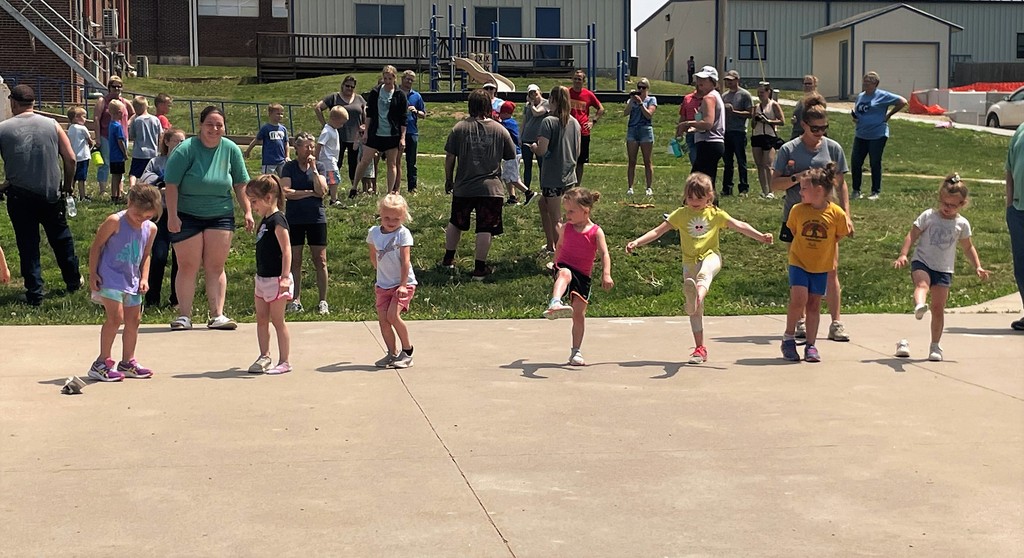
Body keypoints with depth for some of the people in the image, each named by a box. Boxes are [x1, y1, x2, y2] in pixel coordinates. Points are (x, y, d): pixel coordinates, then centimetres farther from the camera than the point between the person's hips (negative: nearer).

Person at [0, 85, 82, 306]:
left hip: (19, 197, -2)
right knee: (61, 238, 18)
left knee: (27, 244, 7)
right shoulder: (52, 125, 0)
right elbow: (70, 159, -1)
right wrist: (67, 186, 11)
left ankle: (34, 293, 8)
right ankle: (73, 281, 31)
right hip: (51, 195, 2)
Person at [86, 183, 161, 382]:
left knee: (134, 320, 11)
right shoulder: (115, 221, -13)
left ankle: (127, 362, 25)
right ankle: (102, 363, -9)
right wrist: (93, 274, -10)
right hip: (110, 278, -7)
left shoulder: (151, 229, 5)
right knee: (115, 317, -16)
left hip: (131, 280, 7)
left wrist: (144, 278, 7)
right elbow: (96, 246, -8)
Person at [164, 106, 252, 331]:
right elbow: (171, 184, -12)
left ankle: (217, 315, 6)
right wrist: (172, 216, -16)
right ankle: (184, 315, 5)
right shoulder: (186, 150, -11)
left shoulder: (231, 150, 0)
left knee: (216, 267, 4)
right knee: (188, 267, 0)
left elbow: (241, 184, 8)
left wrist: (247, 212, 4)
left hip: (220, 216, 3)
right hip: (187, 217, -3)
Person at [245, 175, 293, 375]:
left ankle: (284, 362, 5)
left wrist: (285, 277, -27)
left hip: (276, 279, -9)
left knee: (277, 320, -2)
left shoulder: (277, 220, -16)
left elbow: (286, 250, -22)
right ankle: (264, 357, 23)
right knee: (261, 319, 12)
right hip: (262, 279, 9)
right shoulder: (265, 221, 12)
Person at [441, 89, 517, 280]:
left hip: (464, 187, 1)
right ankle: (480, 268, 3)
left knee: (455, 223, 21)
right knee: (485, 228, 1)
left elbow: (450, 157, 0)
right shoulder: (500, 130, -1)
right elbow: (511, 157, 8)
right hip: (491, 187, -1)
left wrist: (448, 180, 12)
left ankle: (448, 259, 32)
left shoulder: (459, 128, -4)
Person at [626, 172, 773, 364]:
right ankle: (700, 348, 10)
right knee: (695, 310, 2)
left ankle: (699, 294, -74)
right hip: (689, 262, 2)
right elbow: (657, 231, 4)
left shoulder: (715, 214, 6)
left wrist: (761, 236, -5)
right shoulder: (681, 214, 6)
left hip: (710, 256, -2)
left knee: (705, 272, -41)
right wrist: (637, 242, -7)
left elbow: (739, 226, 5)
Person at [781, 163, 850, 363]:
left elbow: (836, 239, 4)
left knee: (814, 304, 6)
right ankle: (788, 337, 5)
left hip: (821, 266, 0)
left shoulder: (836, 213, -10)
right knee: (798, 299, -14)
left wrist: (833, 262, 5)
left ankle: (811, 346, 15)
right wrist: (791, 257, 7)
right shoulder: (797, 210, -7)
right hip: (799, 263, 0)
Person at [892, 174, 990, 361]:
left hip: (944, 269, 2)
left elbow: (968, 248, 20)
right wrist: (903, 255, -13)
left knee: (938, 307, -2)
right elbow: (912, 235, -1)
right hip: (922, 263, -2)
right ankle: (919, 306, -68)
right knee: (922, 284, -35)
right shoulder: (928, 216, 1)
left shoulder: (962, 224, 8)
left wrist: (977, 266, 13)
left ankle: (935, 345, 10)